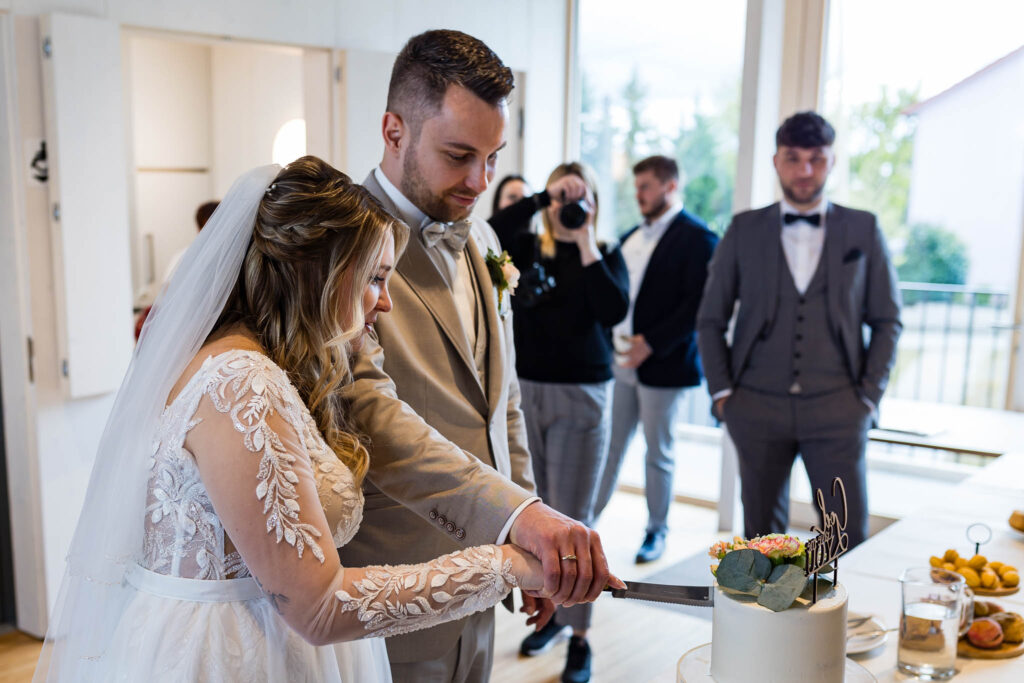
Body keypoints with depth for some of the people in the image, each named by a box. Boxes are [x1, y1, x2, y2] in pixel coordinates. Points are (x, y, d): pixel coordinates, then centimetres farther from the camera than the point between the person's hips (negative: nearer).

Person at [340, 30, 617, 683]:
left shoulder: (479, 238, 9)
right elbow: (367, 410, -29)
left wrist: (535, 547, 13)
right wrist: (520, 514, -39)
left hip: (476, 574, 7)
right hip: (390, 598, -7)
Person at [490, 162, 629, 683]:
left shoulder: (607, 255, 1)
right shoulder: (528, 249, 5)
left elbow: (614, 311, -17)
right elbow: (492, 233, -16)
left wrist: (586, 244, -14)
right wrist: (544, 197, -18)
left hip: (581, 396, -3)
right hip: (525, 391, 3)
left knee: (572, 519, 0)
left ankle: (579, 636, 10)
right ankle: (552, 610, 31)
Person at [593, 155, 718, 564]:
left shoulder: (696, 237, -8)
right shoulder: (632, 237, 15)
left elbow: (697, 305, -15)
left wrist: (651, 344, -18)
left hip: (661, 364, -6)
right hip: (620, 361, 6)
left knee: (657, 452, 6)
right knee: (609, 445, 10)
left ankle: (657, 530, 21)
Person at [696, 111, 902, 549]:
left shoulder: (864, 230, 7)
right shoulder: (744, 229, 7)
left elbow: (887, 320, 9)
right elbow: (710, 320, 10)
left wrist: (869, 395, 0)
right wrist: (722, 392, 2)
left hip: (836, 409, 0)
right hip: (757, 408, 1)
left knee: (850, 537, -4)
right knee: (761, 534, 8)